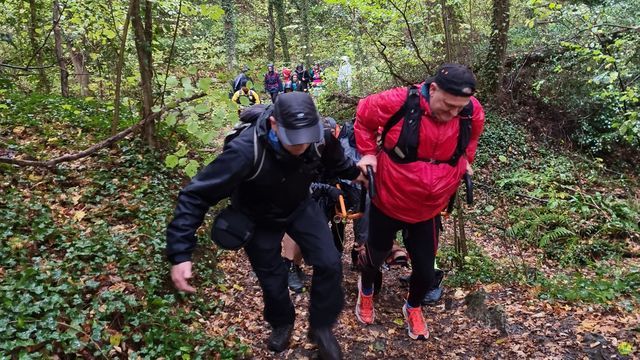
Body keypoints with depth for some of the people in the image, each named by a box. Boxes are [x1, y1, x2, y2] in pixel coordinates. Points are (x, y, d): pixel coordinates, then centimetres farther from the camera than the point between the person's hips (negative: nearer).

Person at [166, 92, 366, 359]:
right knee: (272, 279, 9)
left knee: (329, 263, -7)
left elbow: (334, 158, 1)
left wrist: (354, 173, 20)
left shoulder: (320, 138, -27)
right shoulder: (246, 151, -42)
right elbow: (196, 195, -39)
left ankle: (321, 327, 19)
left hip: (300, 207, 3)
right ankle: (282, 323, 44)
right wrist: (180, 253, -45)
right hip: (259, 219, -3)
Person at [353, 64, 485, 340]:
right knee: (376, 255, 19)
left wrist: (465, 161, 9)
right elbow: (363, 117, -6)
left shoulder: (472, 113, -14)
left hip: (428, 211, 2)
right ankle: (366, 290, 55)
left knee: (425, 271, 9)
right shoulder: (398, 103, -26)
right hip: (387, 203, -2)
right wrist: (368, 153, -7)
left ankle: (413, 308, 44)